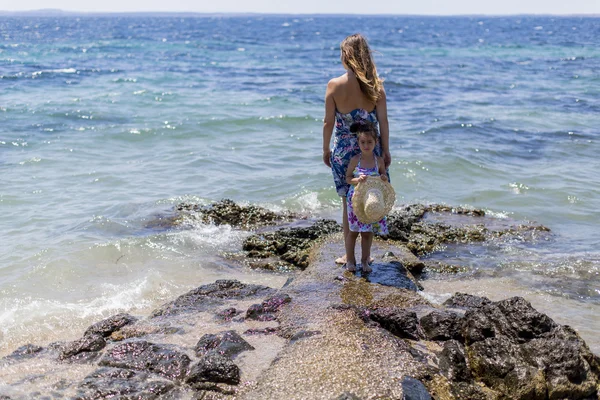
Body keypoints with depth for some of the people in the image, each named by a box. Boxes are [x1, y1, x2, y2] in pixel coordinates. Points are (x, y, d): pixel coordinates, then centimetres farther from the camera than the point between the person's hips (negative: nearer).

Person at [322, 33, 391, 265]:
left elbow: (328, 122, -6)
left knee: (349, 202, 9)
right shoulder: (376, 85, -5)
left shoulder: (335, 85, -10)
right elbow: (383, 121, -2)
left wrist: (326, 149, 7)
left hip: (343, 150, -2)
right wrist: (386, 150, 9)